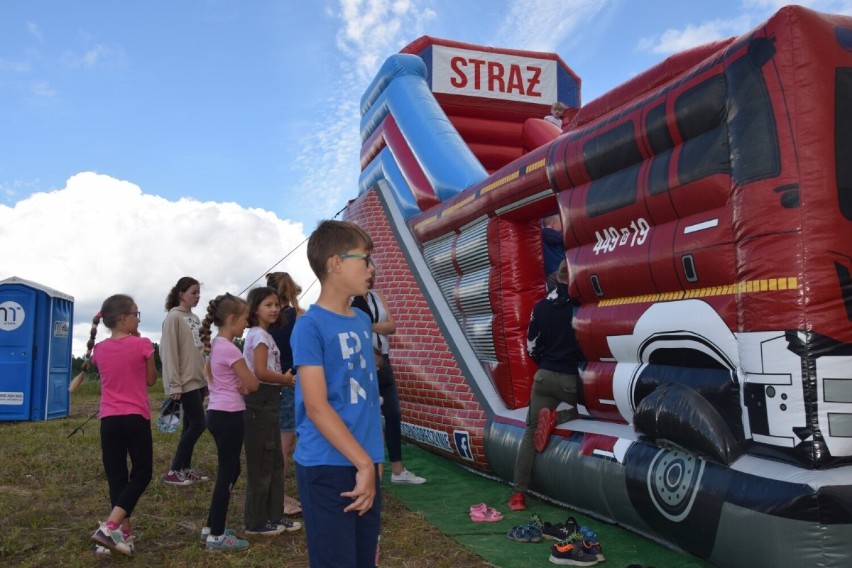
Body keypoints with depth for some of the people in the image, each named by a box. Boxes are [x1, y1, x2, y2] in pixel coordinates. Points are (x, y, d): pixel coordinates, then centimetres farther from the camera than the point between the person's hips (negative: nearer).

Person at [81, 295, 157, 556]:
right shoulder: (142, 344, -10)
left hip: (109, 420, 5)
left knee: (116, 476, 10)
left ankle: (124, 533, 11)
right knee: (141, 474, 7)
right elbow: (151, 380, 3)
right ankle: (110, 526, -7)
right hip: (136, 418, -4)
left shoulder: (100, 349, 5)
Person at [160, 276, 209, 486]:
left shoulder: (195, 319, 13)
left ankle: (185, 468, 18)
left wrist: (207, 378, 13)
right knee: (198, 424, -8)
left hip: (198, 380, 8)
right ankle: (174, 471, 2)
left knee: (191, 425, 10)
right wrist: (174, 385, -19)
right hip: (186, 382, -8)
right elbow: (169, 353, -16)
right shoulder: (173, 318, -11)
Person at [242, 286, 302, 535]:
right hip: (261, 401, -10)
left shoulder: (260, 335, 16)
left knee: (275, 461, 15)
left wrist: (283, 379, 5)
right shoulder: (260, 336, -15)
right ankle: (256, 521, 11)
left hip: (267, 401, 10)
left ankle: (274, 515, 25)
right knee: (261, 463, 0)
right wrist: (286, 379, -11)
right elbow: (261, 372, -24)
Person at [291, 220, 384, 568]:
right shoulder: (310, 326, -12)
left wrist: (372, 459, 12)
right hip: (327, 469, -7)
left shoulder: (362, 321, 10)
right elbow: (316, 407, -18)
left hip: (364, 465, 7)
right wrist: (364, 463, -18)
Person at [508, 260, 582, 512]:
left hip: (545, 376, 4)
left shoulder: (541, 307, 5)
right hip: (573, 378, -3)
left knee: (531, 431, 9)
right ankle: (556, 417, -4)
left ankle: (518, 493, 2)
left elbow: (532, 347, 9)